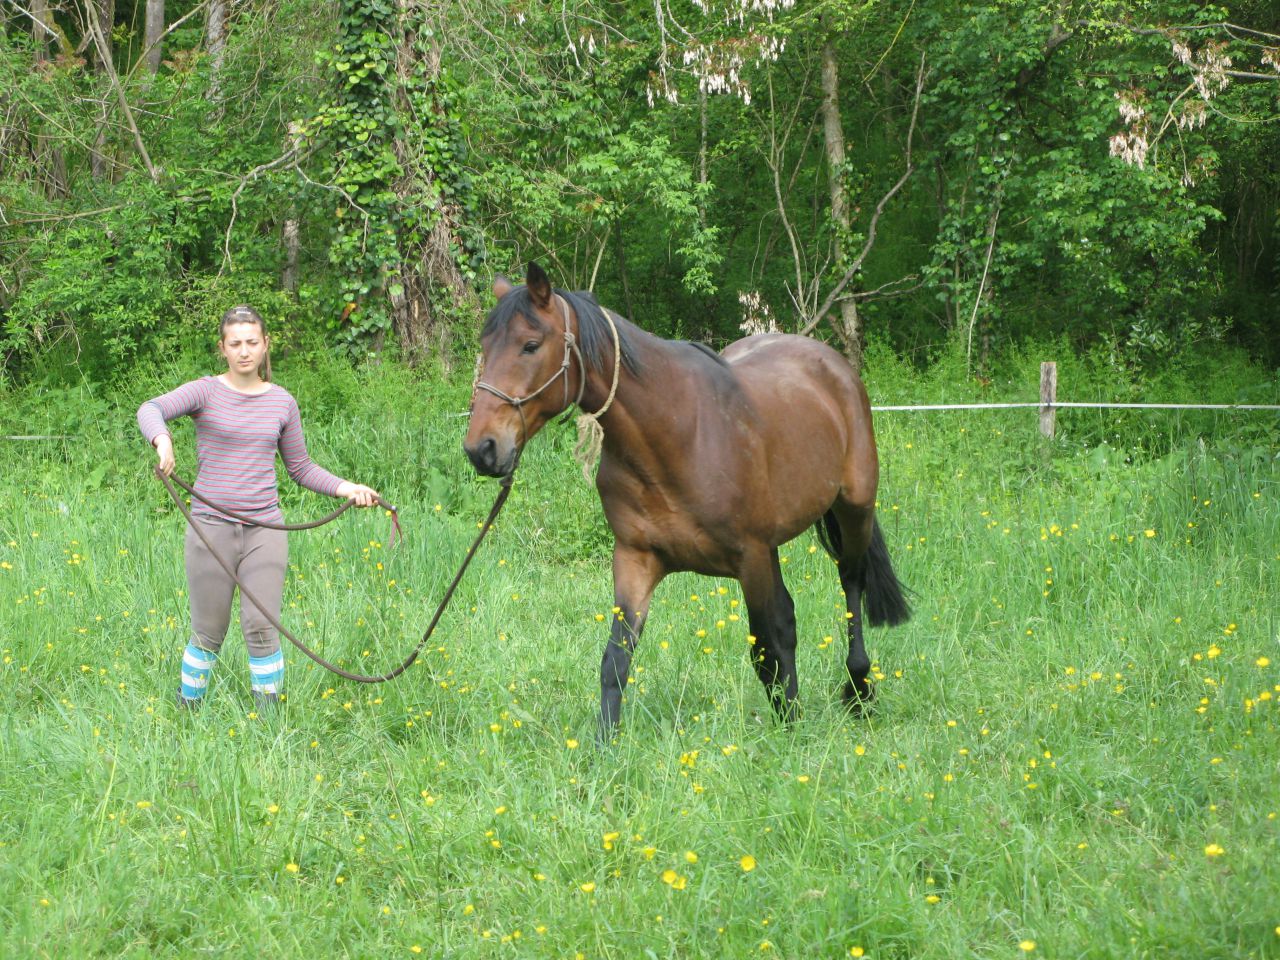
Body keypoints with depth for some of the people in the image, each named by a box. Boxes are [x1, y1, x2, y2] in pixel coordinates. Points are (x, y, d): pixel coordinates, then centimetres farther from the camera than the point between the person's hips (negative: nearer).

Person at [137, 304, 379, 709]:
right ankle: (187, 712, 22)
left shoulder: (282, 403, 8)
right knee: (208, 634, 5)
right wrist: (162, 440, -43)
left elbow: (300, 468, 16)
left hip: (264, 530, 2)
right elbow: (150, 409, -21)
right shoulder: (206, 392, -3)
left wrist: (345, 488, 1)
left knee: (262, 628, -3)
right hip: (211, 527, -2)